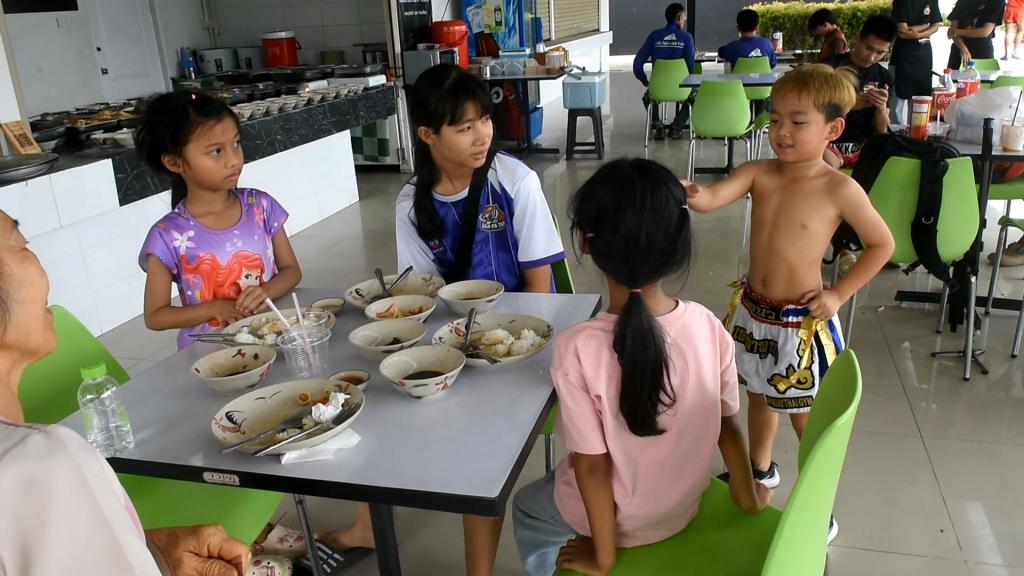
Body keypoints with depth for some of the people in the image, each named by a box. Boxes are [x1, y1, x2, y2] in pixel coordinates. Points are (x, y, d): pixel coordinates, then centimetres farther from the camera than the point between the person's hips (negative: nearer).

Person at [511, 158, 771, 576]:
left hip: (615, 519, -4)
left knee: (526, 508, 28)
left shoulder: (577, 349, -32)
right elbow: (727, 424, -7)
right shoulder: (708, 326, -20)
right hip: (684, 506, 4)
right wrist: (749, 495, 12)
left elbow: (593, 464, -24)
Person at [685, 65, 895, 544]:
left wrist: (839, 294, -10)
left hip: (803, 321, -5)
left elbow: (882, 244, -4)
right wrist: (686, 193, -46)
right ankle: (761, 469, 52)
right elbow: (712, 198, -23)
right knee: (758, 395, 25)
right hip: (753, 310, 5)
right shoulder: (759, 174, -7)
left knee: (806, 419, 7)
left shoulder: (840, 190, -15)